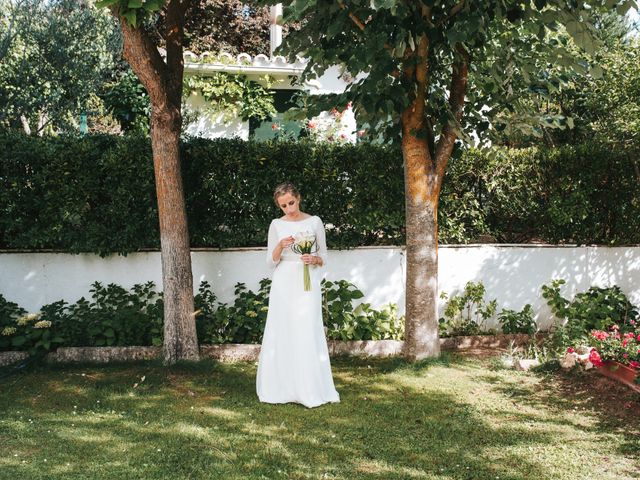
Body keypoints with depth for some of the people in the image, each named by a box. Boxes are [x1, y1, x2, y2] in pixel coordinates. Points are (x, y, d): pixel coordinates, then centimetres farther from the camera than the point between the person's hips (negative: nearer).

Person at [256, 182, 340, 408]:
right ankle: (281, 388, 10)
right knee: (280, 335, 0)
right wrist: (280, 246, -14)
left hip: (307, 284, -1)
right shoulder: (276, 225, 7)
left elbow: (324, 257, 7)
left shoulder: (314, 222, 4)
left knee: (308, 334, -6)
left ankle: (311, 390, 1)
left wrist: (314, 259, -15)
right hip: (283, 284, 2)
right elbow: (271, 261, 5)